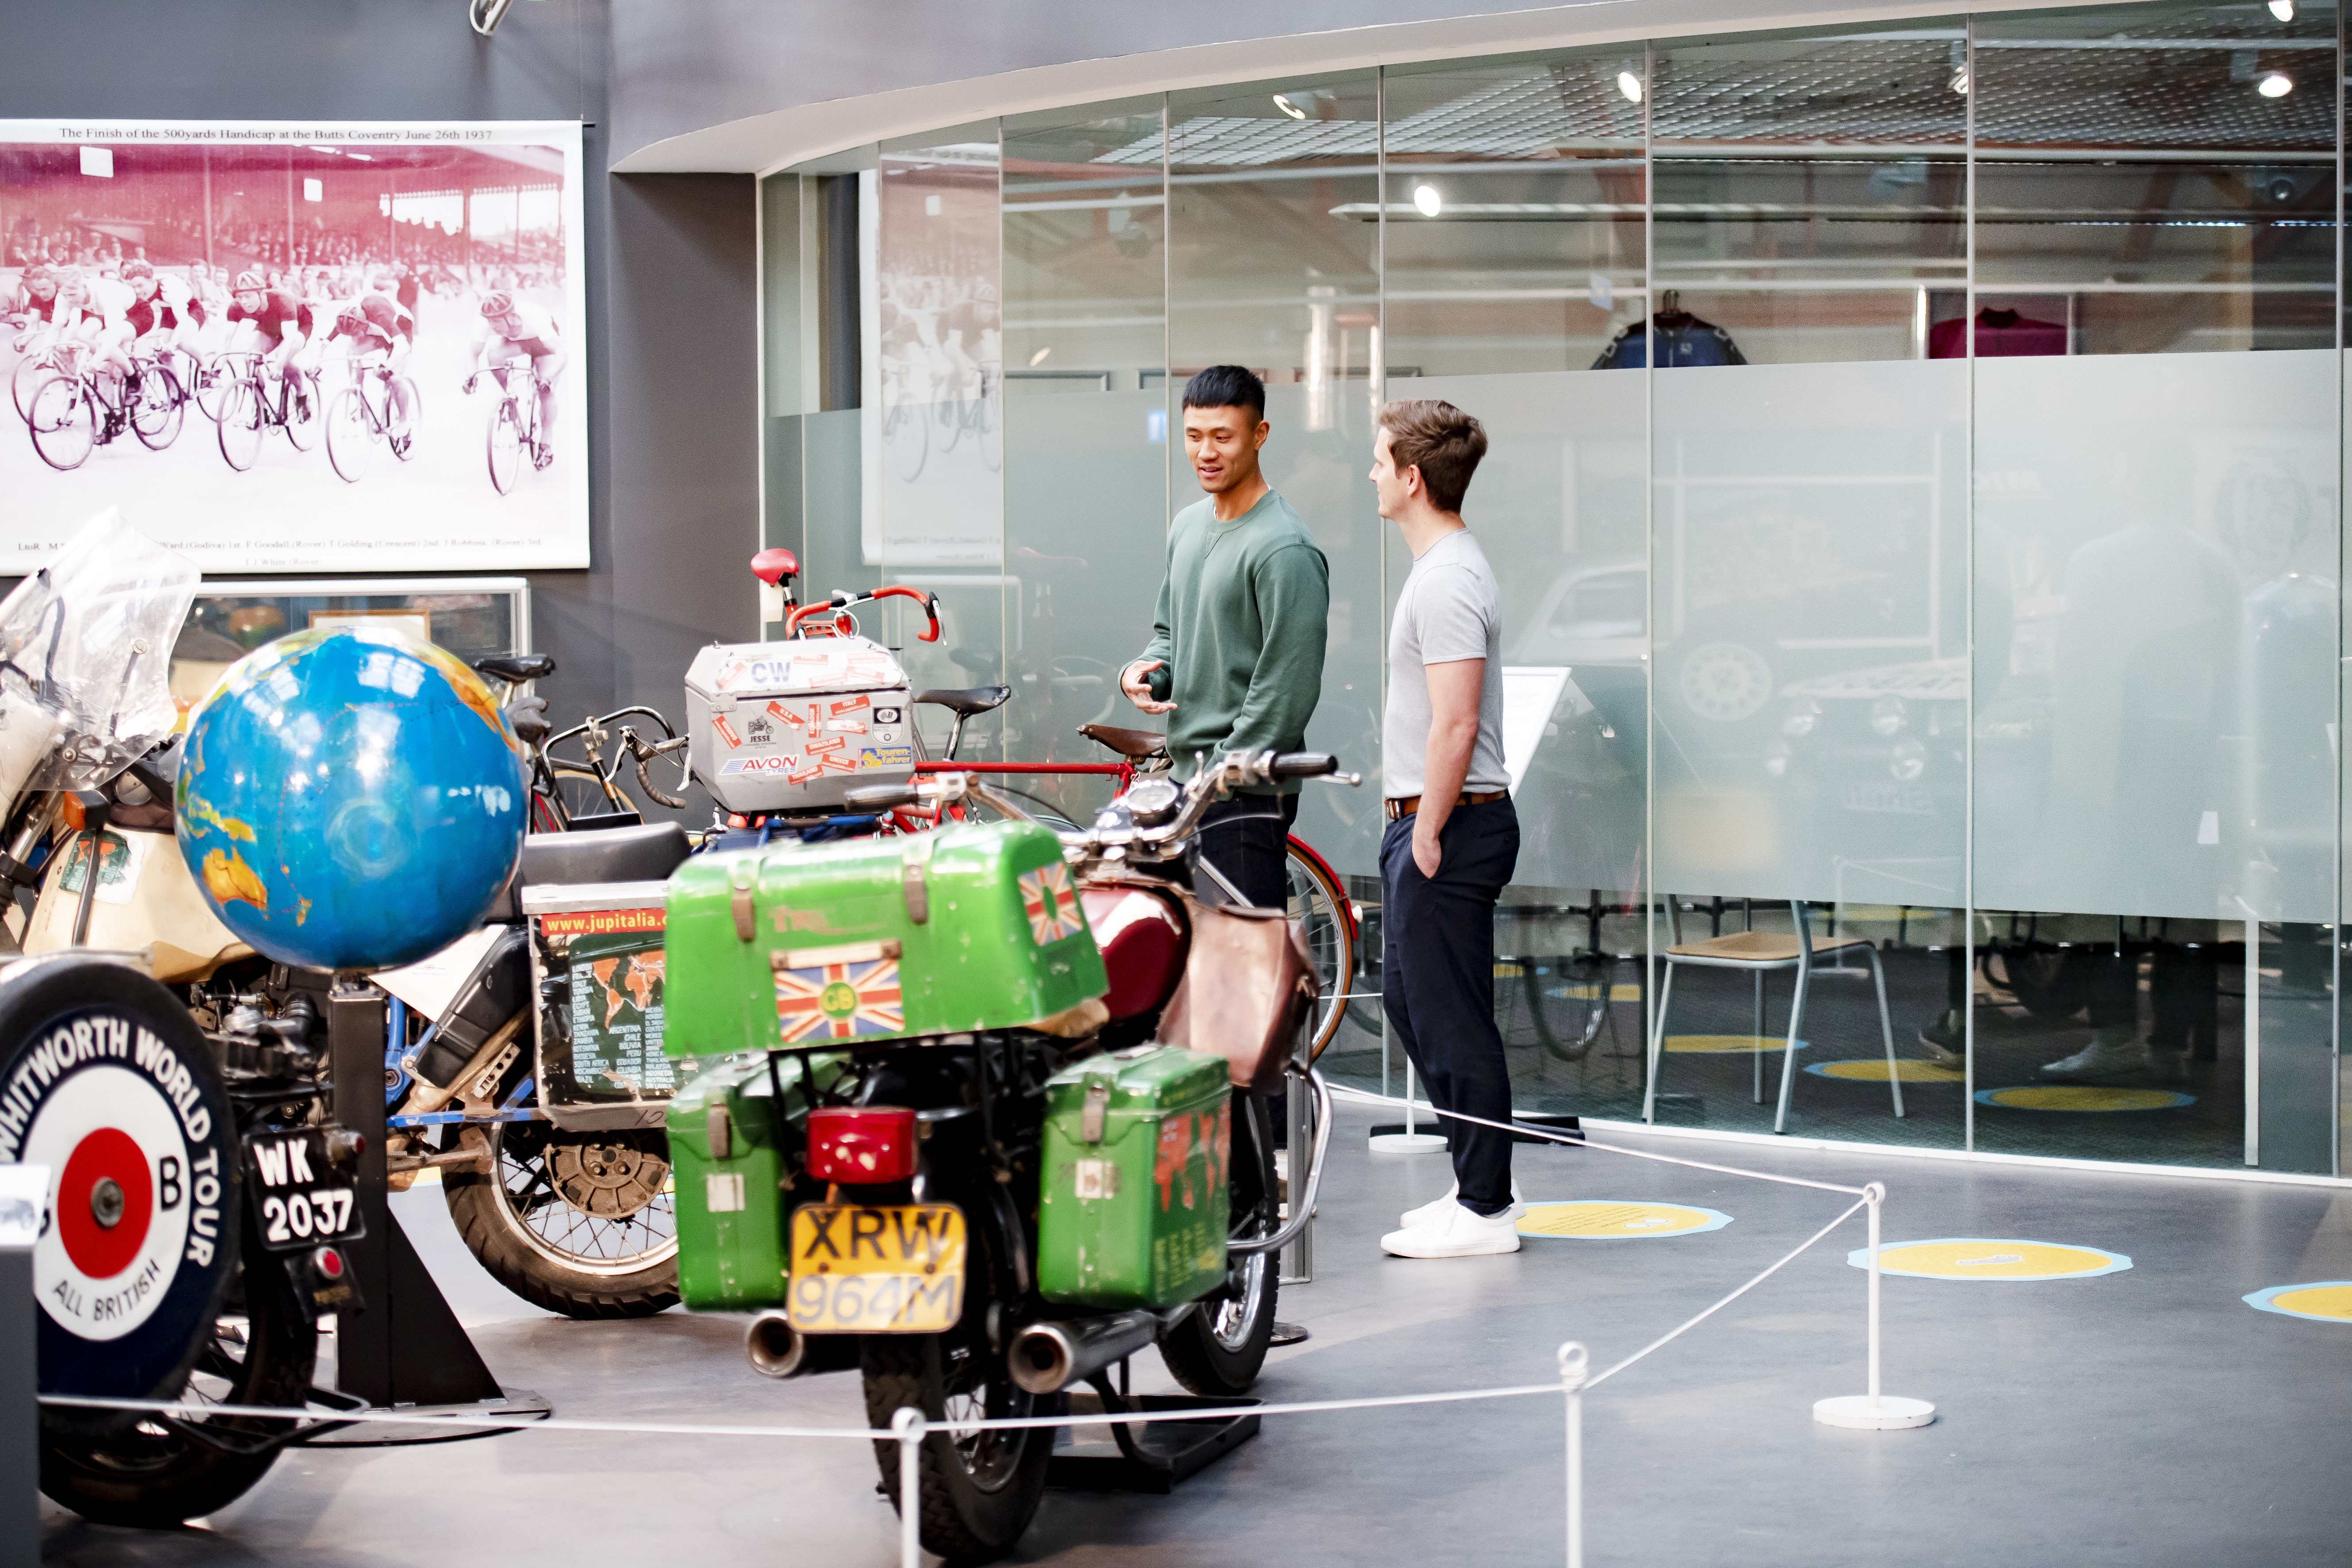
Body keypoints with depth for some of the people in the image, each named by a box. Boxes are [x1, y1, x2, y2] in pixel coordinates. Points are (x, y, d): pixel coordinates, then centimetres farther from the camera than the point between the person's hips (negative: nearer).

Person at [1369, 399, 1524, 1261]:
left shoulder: (1446, 582, -19)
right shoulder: (1447, 565, 15)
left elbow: (1455, 725, -24)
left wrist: (1428, 836, -20)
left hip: (1449, 829, -11)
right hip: (1427, 822, 11)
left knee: (1452, 1023, -4)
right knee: (1406, 997, 17)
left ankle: (1484, 1212, 3)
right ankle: (1482, 1181, 23)